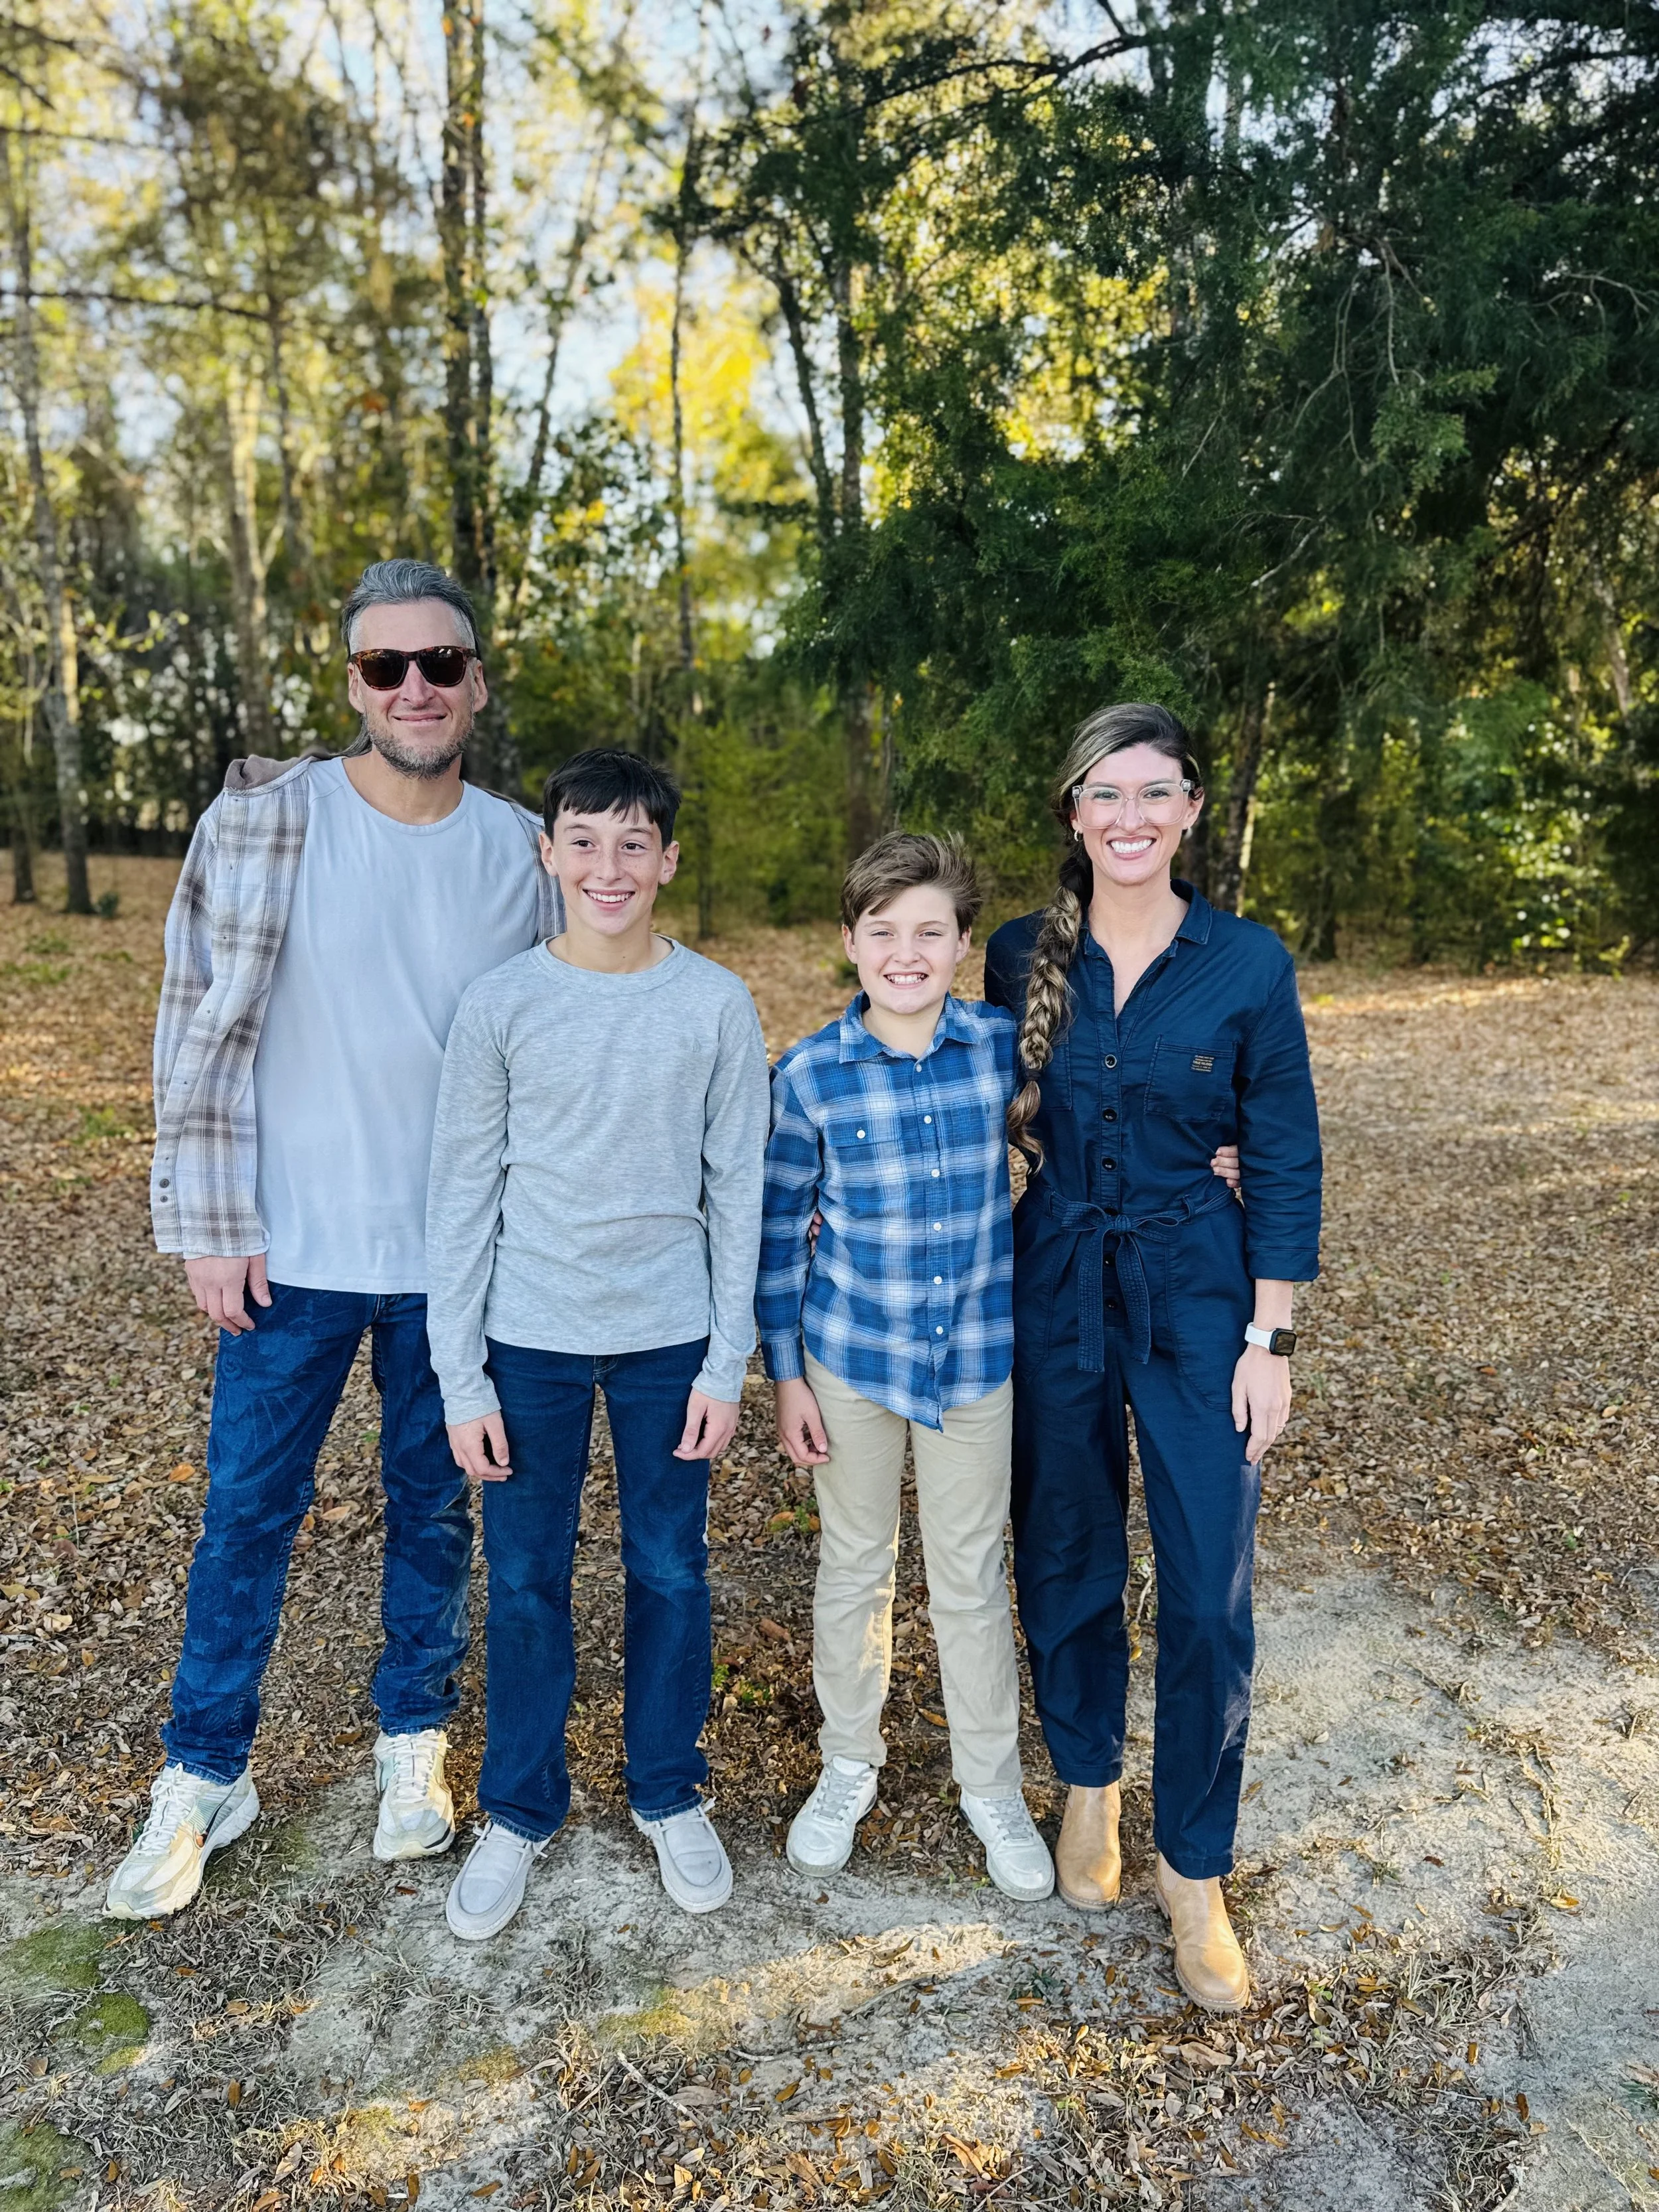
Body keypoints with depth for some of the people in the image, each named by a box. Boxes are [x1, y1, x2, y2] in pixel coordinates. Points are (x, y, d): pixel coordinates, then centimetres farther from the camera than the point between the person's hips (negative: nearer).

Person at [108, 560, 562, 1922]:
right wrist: (210, 1224, -7)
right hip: (296, 1245, -1)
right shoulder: (266, 818, -7)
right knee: (250, 1509, 10)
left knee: (435, 1505, 15)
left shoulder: (520, 850, 0)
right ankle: (204, 1777, 30)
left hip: (459, 1251, 2)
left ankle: (413, 1743, 36)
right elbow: (204, 1027, -5)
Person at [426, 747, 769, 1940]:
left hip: (669, 1336, 0)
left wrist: (728, 1360, -3)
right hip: (531, 1338, 0)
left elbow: (738, 1192, -1)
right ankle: (522, 1810, 32)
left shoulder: (719, 1005, -5)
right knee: (527, 1581, 11)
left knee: (671, 1573, 12)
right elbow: (463, 1194, -2)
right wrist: (461, 1376, -3)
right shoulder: (502, 1004, -5)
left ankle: (670, 1792, 34)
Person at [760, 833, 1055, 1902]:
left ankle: (993, 1783, 35)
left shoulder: (1007, 1045, -8)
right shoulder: (809, 1075, -11)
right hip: (852, 1353, 0)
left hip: (978, 1355, 1)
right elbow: (780, 1229, -3)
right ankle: (850, 1763, 39)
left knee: (974, 1573, 14)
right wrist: (786, 1374, -1)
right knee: (854, 1564, 16)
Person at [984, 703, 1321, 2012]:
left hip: (1198, 1290, -2)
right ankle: (1089, 1783, 40)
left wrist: (1268, 1339, -6)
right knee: (1067, 1560, 14)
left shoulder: (1249, 962, -7)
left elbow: (1285, 1163, -4)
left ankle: (1194, 1868, 23)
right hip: (1055, 1284, 2)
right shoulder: (1024, 956, -1)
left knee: (1210, 1595, 1)